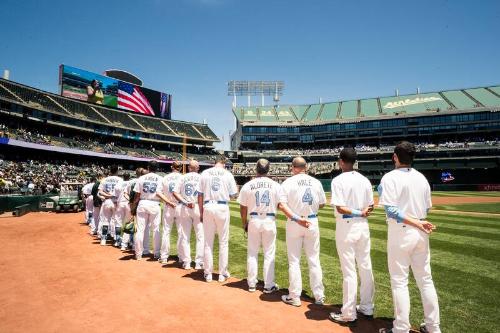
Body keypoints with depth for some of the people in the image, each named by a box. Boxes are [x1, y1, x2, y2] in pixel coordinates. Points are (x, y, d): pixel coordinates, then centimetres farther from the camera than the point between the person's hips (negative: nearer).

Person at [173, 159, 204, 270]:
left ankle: (186, 262, 14)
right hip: (198, 207, -2)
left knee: (185, 236, 10)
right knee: (200, 236, 5)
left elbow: (175, 192, -3)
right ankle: (198, 262, 6)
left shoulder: (183, 177, 7)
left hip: (184, 208, 3)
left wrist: (186, 202, -7)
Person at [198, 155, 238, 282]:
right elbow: (234, 194, 1)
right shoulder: (228, 174, 1)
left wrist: (201, 212, 9)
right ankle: (222, 273, 15)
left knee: (208, 241, 9)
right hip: (222, 207, -1)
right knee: (223, 242, 9)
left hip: (208, 207, 2)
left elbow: (200, 195, 3)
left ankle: (208, 273, 16)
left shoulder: (205, 173, 5)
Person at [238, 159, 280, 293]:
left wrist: (244, 223, 13)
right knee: (269, 253, 9)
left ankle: (251, 283, 20)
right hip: (270, 220, 0)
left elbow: (243, 207, 1)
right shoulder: (275, 185, -4)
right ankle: (269, 285, 14)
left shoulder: (247, 185, -3)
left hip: (254, 220, 1)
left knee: (252, 253, 13)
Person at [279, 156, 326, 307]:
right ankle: (319, 296, 20)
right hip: (312, 223, 3)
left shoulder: (288, 182, -7)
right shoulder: (316, 182, 0)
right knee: (314, 260, 13)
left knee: (294, 261, 8)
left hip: (293, 224, -2)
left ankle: (294, 297, 15)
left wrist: (296, 218, -21)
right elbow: (322, 204, 8)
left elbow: (282, 205, -17)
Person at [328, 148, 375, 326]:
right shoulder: (365, 180, 7)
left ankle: (349, 314, 10)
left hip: (346, 227, -6)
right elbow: (370, 207, 8)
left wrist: (357, 213, -10)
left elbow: (340, 208, -19)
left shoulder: (338, 180, -12)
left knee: (349, 271, 0)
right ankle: (367, 308, 28)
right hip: (363, 226, 6)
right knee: (365, 267, 14)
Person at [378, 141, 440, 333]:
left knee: (399, 281, 3)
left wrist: (417, 223, -15)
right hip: (421, 233, 6)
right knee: (425, 280, 15)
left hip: (401, 232, -6)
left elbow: (391, 211, -20)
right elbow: (427, 208, 13)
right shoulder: (422, 178, 8)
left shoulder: (390, 177, -11)